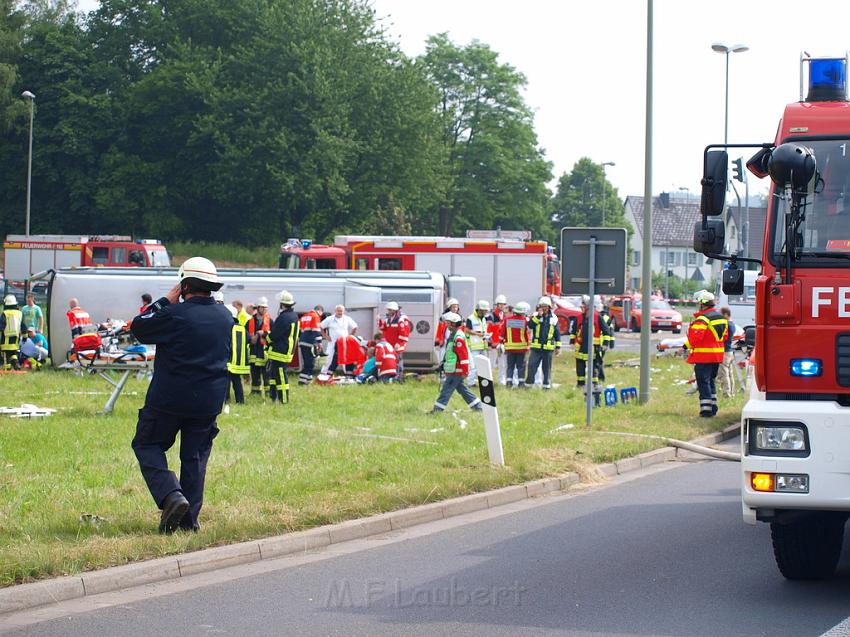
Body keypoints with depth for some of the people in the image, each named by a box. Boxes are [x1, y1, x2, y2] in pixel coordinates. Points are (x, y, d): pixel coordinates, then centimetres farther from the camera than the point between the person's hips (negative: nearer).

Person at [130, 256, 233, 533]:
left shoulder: (175, 314, -15)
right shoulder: (226, 317, 4)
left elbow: (138, 328, -3)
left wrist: (166, 300, 3)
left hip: (169, 398, -5)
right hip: (209, 401, 5)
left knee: (147, 445, 10)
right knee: (194, 455, 14)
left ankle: (171, 496, -12)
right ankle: (189, 518, 12)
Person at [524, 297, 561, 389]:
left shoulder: (553, 319, 7)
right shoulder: (536, 316, 5)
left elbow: (557, 334, 10)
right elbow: (530, 325, -13)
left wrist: (558, 347, 6)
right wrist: (538, 316, -18)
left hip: (548, 348, 1)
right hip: (536, 347, -1)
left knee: (547, 367, 7)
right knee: (532, 365, -5)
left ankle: (547, 384, 14)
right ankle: (528, 383, 0)